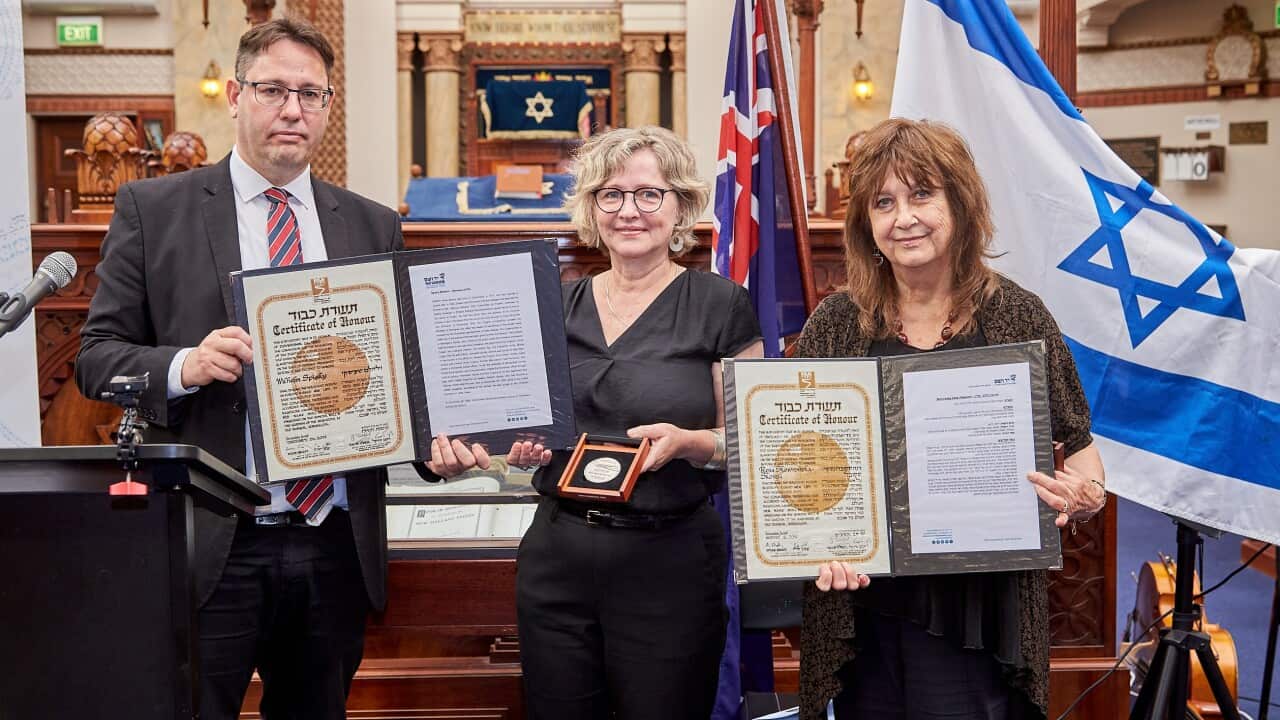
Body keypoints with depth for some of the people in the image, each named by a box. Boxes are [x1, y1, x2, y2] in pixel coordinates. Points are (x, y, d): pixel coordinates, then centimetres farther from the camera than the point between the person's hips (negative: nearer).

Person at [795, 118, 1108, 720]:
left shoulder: (1017, 316, -1)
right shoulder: (835, 324, 1)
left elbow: (1078, 443, 6)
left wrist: (1087, 493, -15)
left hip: (973, 611, -1)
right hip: (858, 600, 1)